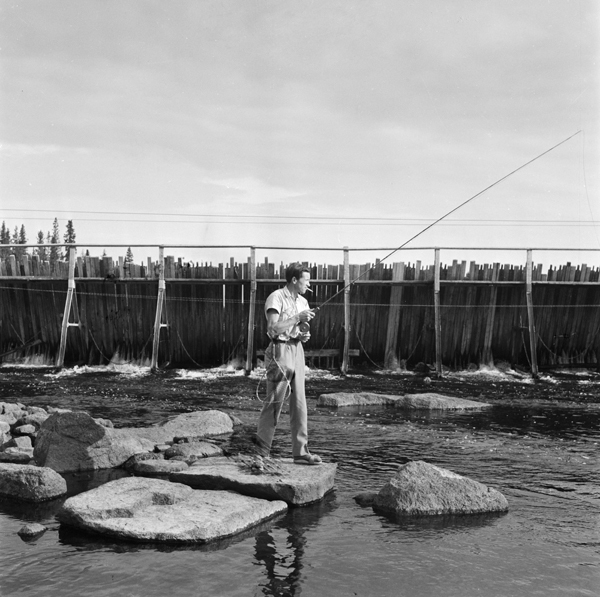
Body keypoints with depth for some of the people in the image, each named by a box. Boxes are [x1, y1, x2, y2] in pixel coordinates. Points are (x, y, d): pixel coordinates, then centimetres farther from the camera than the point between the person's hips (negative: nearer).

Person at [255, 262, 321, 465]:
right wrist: (298, 318, -18)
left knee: (299, 403, 4)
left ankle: (301, 452, 6)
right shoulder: (276, 298, -9)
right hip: (280, 351, -7)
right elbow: (273, 328, -19)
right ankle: (261, 451, 10)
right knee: (274, 402, -2)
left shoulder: (302, 302, 14)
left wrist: (304, 335, 0)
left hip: (297, 350, 7)